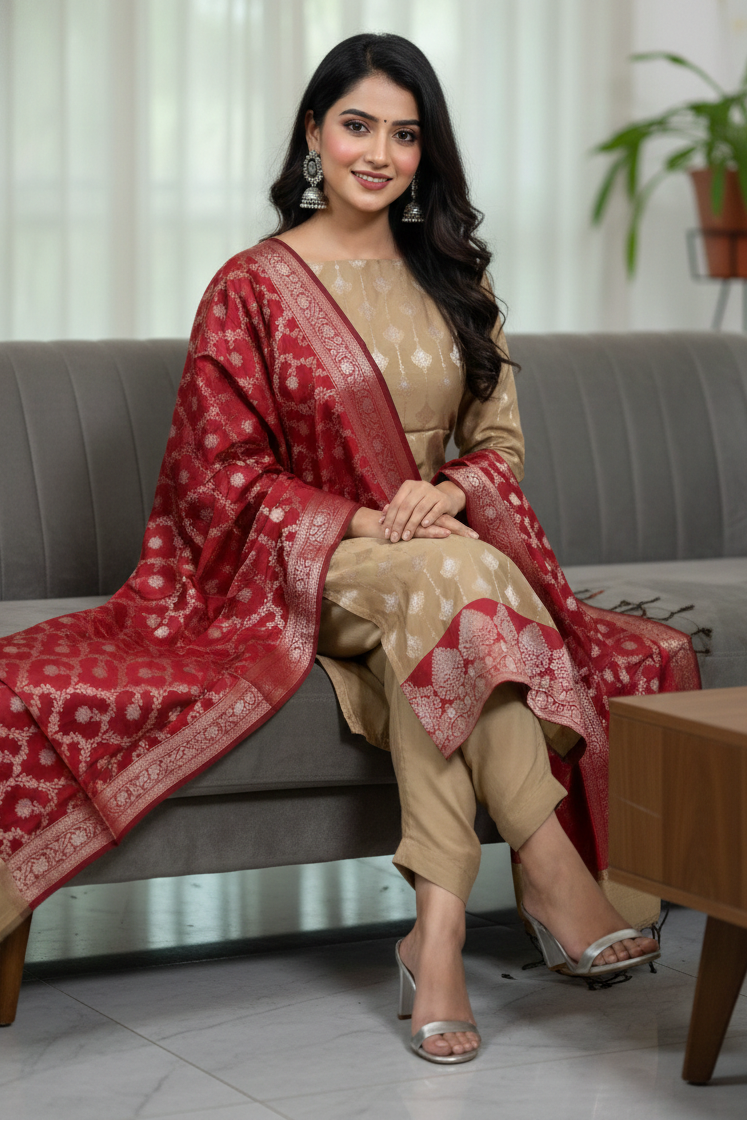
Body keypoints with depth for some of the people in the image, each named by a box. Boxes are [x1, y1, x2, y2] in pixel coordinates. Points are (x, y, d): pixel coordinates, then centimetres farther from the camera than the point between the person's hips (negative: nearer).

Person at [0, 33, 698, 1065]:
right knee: (451, 576, -36)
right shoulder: (252, 289, 0)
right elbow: (220, 474, -3)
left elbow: (500, 441, 12)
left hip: (448, 546, 3)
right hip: (293, 571, -3)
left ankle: (440, 930, -39)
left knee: (437, 610, -35)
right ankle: (554, 878, -36)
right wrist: (361, 525, -18)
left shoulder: (451, 281, 14)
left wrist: (443, 494, -13)